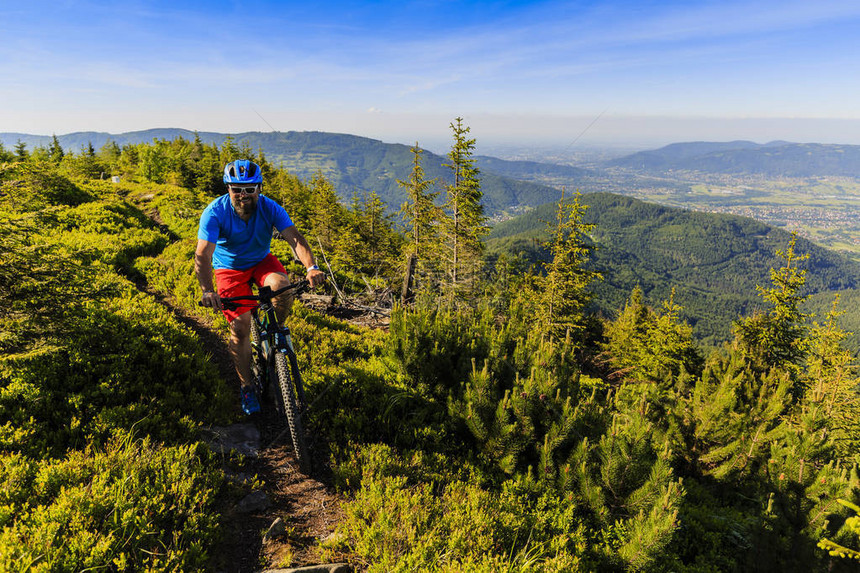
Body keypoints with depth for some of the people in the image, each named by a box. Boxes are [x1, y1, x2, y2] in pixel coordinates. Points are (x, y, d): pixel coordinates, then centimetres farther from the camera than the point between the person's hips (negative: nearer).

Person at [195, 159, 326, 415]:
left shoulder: (270, 208, -20)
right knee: (240, 328, -9)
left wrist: (311, 267, -51)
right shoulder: (215, 213, -25)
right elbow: (202, 255, -32)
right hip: (230, 268, -1)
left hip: (261, 261, 1)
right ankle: (247, 386, 12)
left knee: (281, 285, -33)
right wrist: (207, 290, -50)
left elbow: (294, 237, -32)